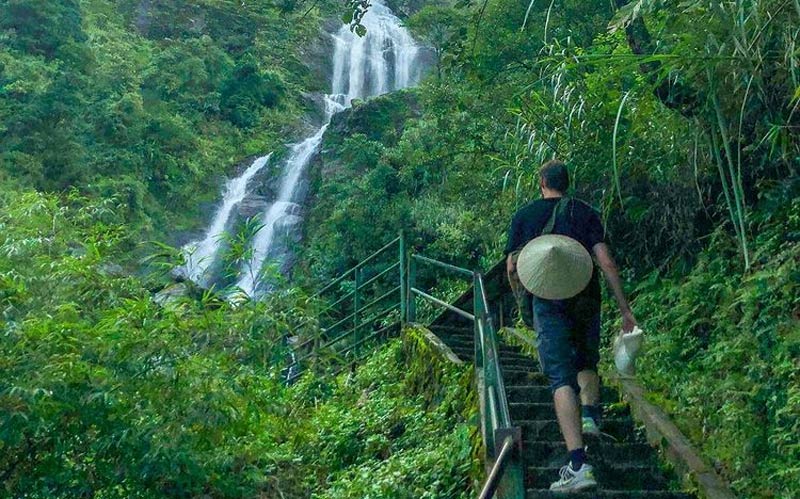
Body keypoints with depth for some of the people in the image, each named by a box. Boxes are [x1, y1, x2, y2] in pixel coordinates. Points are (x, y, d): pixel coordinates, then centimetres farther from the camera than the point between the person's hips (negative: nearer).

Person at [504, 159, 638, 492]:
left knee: (562, 377, -7)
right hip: (586, 299, 2)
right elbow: (605, 260, -2)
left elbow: (511, 268, 6)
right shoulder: (585, 213, 7)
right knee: (586, 363, 28)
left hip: (548, 302, -2)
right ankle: (590, 415, 5)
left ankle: (578, 464, -17)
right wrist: (624, 308, 0)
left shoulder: (524, 215, 7)